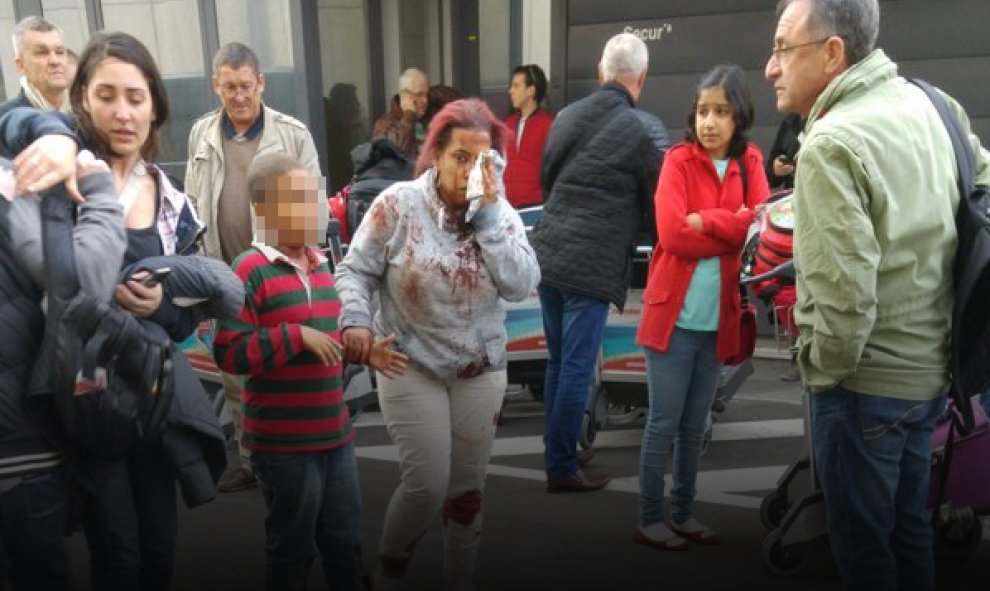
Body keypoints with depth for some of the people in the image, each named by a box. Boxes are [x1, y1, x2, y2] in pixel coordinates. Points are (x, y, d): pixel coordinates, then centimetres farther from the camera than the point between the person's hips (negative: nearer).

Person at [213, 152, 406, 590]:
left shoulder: (320, 265, 9)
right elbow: (228, 354, -21)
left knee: (345, 544, 18)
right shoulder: (251, 270, -15)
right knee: (292, 550, 11)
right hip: (284, 443, -7)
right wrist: (296, 335, -24)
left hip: (336, 435, 7)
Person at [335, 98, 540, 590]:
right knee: (427, 484, -7)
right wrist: (356, 322, -23)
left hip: (480, 371, 4)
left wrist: (488, 213, -19)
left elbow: (522, 285, -15)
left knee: (467, 488, 12)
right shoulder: (398, 203, -11)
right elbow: (356, 271, -6)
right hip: (410, 366, -3)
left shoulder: (500, 212, -2)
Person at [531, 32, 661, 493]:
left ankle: (558, 449, 28)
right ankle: (562, 468, 10)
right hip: (591, 266, -7)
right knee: (577, 368, 2)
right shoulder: (637, 132, -10)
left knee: (557, 361, 16)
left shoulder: (566, 115, 9)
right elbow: (656, 200, 1)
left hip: (547, 255, 7)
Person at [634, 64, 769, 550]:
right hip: (673, 314, -4)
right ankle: (649, 520, 15)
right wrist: (735, 229, -10)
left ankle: (683, 514, 27)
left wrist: (706, 221, -14)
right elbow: (672, 234, -17)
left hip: (719, 318, 4)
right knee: (664, 422, 3)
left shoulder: (750, 162, 8)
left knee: (695, 425, 14)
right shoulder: (678, 160, -5)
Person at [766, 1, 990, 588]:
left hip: (866, 381, -8)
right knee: (909, 524, 23)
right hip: (930, 366, 8)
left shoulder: (832, 143, -24)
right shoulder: (929, 103, 3)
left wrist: (823, 369, -10)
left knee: (862, 539, 10)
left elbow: (845, 293, -29)